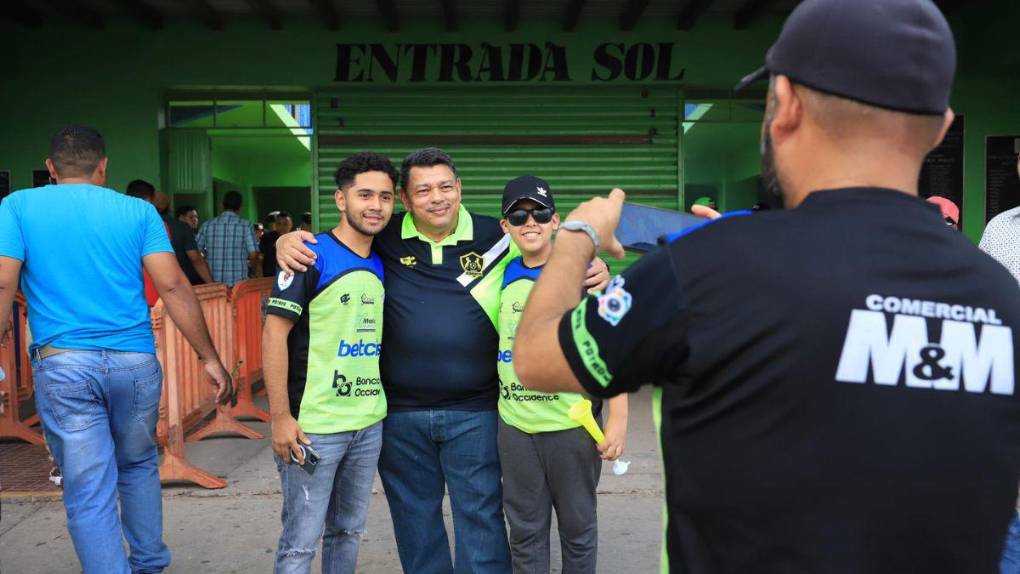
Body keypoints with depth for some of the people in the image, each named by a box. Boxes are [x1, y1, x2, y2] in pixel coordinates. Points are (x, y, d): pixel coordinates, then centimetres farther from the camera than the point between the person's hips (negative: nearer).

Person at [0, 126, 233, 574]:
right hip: (135, 362, 2)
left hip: (62, 365, -1)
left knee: (89, 493, 4)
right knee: (139, 466, 22)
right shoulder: (138, 211, 4)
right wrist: (209, 358, 1)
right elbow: (173, 287, -3)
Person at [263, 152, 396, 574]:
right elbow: (275, 333, -13)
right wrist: (281, 417, -17)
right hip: (313, 426, -6)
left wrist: (386, 406, 13)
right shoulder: (312, 255, -10)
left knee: (348, 531, 18)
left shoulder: (382, 265, 10)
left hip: (370, 425, 7)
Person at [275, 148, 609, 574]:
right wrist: (288, 242, -10)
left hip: (473, 413, -1)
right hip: (400, 412, 2)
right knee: (414, 518, 18)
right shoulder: (384, 240, -1)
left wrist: (593, 269, -11)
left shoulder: (495, 236, -3)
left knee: (481, 516, 8)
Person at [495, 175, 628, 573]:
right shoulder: (502, 277, 7)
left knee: (577, 526, 12)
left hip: (573, 424, -3)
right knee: (525, 531, 12)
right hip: (515, 426, 4)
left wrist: (618, 418, -11)